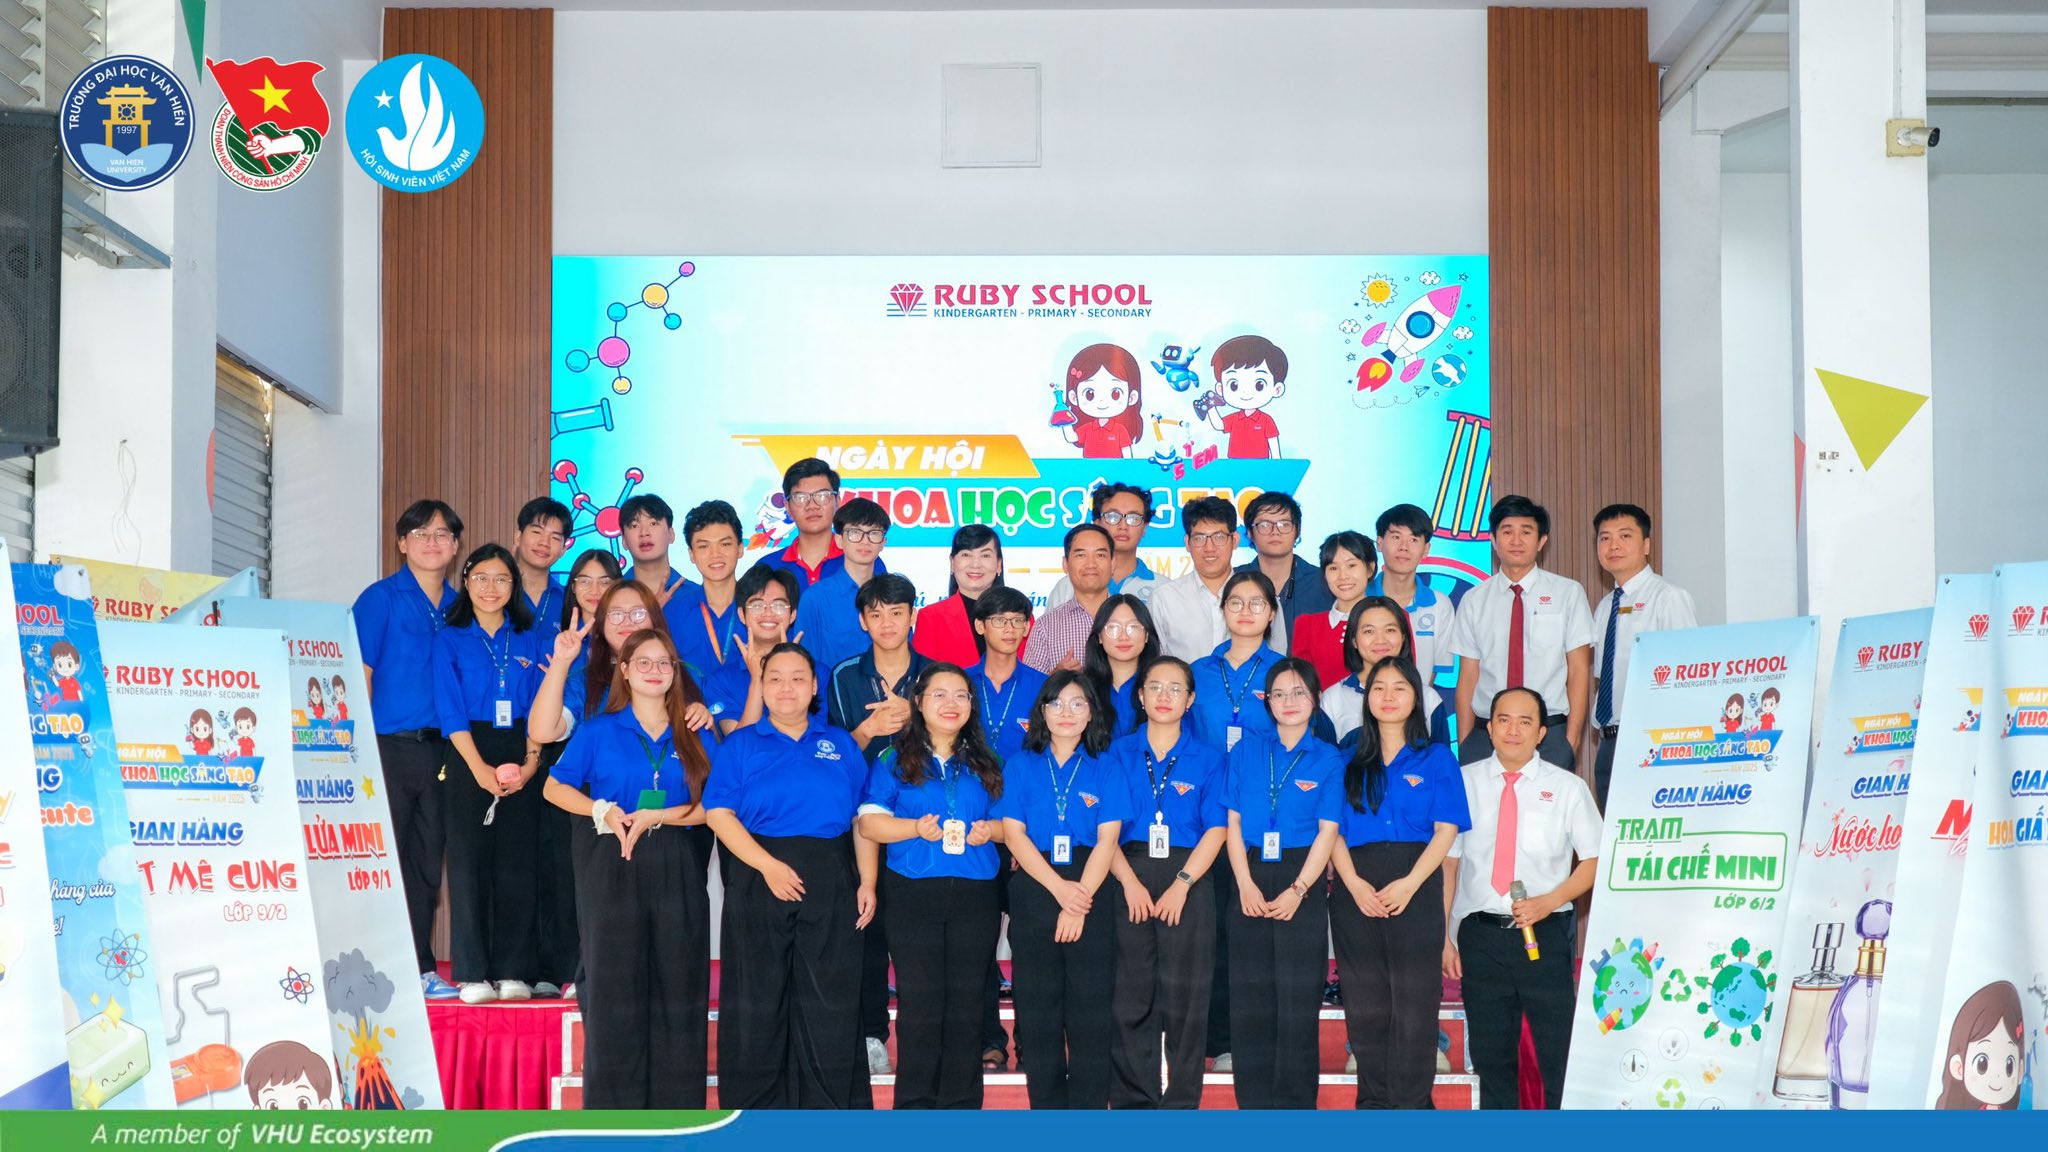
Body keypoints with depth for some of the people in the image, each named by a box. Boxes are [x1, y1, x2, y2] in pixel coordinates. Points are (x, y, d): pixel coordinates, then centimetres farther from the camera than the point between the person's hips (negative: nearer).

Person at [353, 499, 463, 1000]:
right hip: (389, 747, -5)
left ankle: (420, 966, 16)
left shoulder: (459, 608, 13)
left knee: (428, 862, 9)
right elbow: (358, 674, -6)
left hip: (441, 749, 5)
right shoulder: (381, 598, -2)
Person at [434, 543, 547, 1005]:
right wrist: (481, 768, -14)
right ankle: (472, 973, -2)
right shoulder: (450, 640, 5)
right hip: (469, 758, -2)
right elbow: (450, 711, -4)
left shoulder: (527, 643, 12)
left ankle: (513, 971, 5)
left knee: (518, 865, 0)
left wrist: (530, 763, -7)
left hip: (521, 763, 2)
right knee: (469, 860, -5)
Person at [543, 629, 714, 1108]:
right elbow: (555, 788, 6)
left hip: (678, 872, 1)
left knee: (678, 986, 1)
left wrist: (654, 817, -11)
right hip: (614, 869, -1)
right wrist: (603, 811, -10)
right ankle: (614, 1106, 5)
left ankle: (675, 1103, 7)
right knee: (614, 984, -1)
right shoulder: (598, 731, 7)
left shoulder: (697, 737, 9)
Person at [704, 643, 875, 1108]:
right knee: (756, 999, 2)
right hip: (758, 877, -1)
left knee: (830, 999, 2)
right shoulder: (741, 745, 6)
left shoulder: (841, 745, 12)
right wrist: (768, 865, -15)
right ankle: (754, 1108, 11)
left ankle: (825, 1115, 10)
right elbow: (719, 813, -4)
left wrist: (867, 882, -2)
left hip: (831, 882, 1)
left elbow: (863, 819, 10)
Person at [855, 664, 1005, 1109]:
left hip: (975, 893, 2)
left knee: (966, 1003, 3)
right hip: (913, 893, -2)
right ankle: (915, 1106, 4)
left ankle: (961, 1105, 10)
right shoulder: (895, 760, 6)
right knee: (919, 1004, -3)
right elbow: (869, 821, -1)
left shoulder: (986, 763, 14)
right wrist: (915, 828, -16)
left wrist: (990, 830, -6)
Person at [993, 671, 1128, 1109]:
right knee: (1038, 1008, 2)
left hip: (1091, 892, -1)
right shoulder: (1022, 766, 9)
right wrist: (1059, 888, -12)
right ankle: (1047, 1111, 10)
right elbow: (1014, 833, 0)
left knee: (1090, 1009, -2)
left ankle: (1088, 1114, 4)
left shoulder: (1104, 768, 7)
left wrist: (1079, 899, -12)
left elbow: (1107, 838, -1)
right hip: (1034, 889, 1)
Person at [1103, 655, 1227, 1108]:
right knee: (1130, 994, 0)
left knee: (1184, 994, -1)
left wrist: (1182, 884, -12)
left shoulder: (1207, 759, 8)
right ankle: (1132, 1100, 8)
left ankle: (1181, 1103, 6)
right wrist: (1130, 883, -11)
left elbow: (1216, 829, 0)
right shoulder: (1119, 754, 9)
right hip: (1130, 880, 1)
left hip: (1188, 882, 0)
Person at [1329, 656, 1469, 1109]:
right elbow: (1334, 830, 7)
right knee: (1365, 1004, 4)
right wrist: (1354, 883, -11)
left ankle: (1410, 1105, -2)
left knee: (1414, 1002, -5)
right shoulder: (1351, 762, 15)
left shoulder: (1436, 759, 8)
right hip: (1357, 894, 3)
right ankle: (1373, 1103, 11)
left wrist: (1409, 884, -15)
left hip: (1415, 891, -2)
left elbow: (1446, 830, -1)